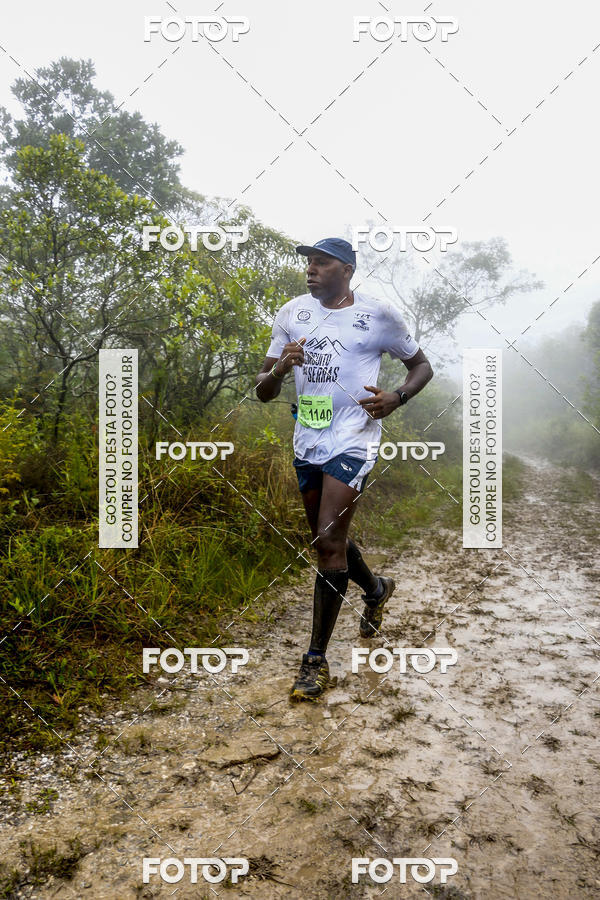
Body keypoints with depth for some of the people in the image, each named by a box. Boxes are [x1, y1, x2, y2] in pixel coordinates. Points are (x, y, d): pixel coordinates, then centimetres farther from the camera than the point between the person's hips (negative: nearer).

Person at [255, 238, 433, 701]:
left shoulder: (379, 314, -4)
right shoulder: (292, 313, 6)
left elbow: (422, 365, 7)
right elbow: (263, 391, 8)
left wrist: (396, 398, -13)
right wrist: (279, 370, -16)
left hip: (352, 441, -5)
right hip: (307, 442, 6)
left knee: (329, 542, -12)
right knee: (328, 539, 18)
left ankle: (317, 659, 1)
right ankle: (376, 588, 49)